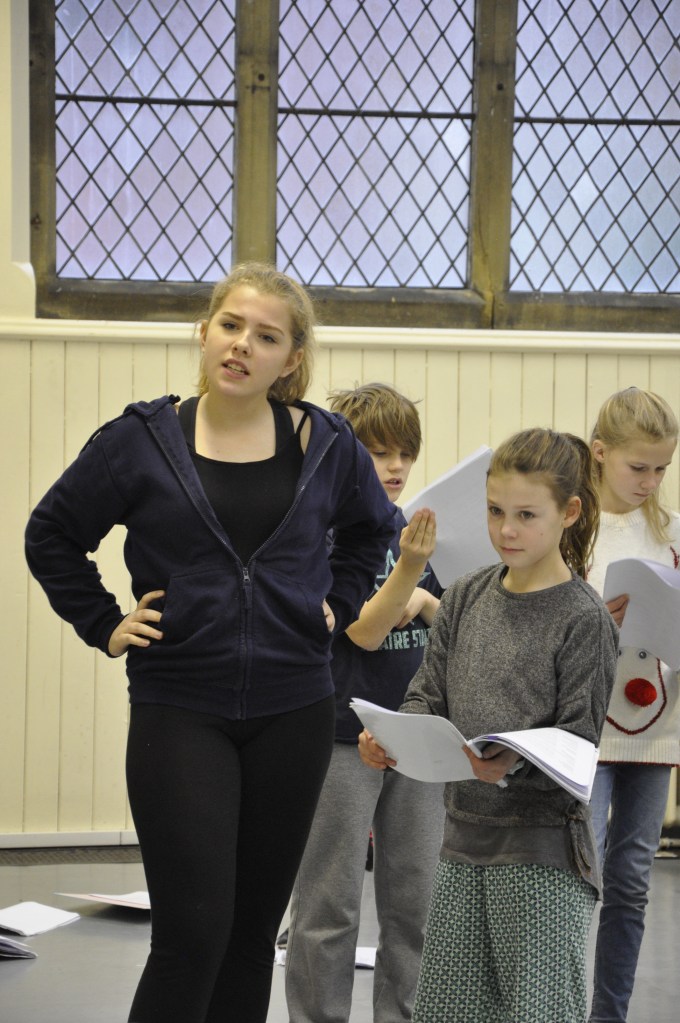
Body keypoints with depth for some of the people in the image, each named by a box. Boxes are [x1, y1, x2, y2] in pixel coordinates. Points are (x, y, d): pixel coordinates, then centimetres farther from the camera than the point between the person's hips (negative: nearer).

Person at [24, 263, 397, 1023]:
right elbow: (52, 537, 8)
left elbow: (372, 529, 22)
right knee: (192, 932, -11)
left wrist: (336, 604, 10)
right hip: (179, 712, -3)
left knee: (254, 930, 9)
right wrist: (104, 625, 2)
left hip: (293, 714, 3)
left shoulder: (326, 446, 3)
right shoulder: (142, 441, -4)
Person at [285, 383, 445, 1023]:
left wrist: (423, 600, -10)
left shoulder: (413, 530, 10)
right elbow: (365, 631, -17)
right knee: (330, 907, 1)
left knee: (417, 903, 9)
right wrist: (408, 568, -32)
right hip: (342, 738, -6)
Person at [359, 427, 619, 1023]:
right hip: (466, 830, 6)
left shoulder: (584, 619, -8)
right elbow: (429, 696, 8)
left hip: (543, 843, -6)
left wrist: (513, 761, -30)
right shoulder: (466, 599, 8)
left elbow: (577, 739, -12)